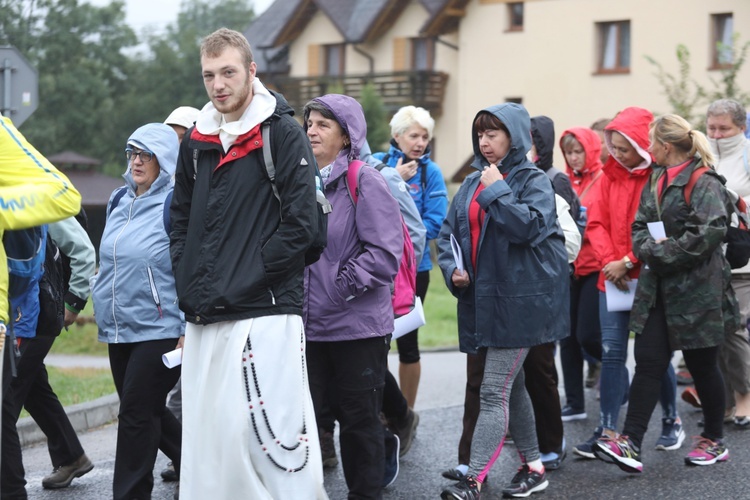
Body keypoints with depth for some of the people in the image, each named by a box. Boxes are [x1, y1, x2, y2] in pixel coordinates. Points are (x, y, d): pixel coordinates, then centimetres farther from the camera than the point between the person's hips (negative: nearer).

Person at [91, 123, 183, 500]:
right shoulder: (119, 201, 13)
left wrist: (188, 330, -16)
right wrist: (104, 312, 22)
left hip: (159, 329, -8)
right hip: (120, 328, 8)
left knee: (136, 414, -7)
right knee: (149, 412, 14)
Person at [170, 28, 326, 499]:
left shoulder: (283, 133, -4)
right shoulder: (197, 141, 15)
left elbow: (301, 224, -10)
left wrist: (243, 281, -12)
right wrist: (190, 286, 8)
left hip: (264, 312, -6)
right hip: (202, 318, 6)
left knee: (264, 430, -11)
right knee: (205, 433, 9)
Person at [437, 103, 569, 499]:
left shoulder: (533, 180, -5)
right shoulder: (472, 183, 14)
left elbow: (531, 225, -22)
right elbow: (448, 232, 15)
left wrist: (498, 191, -16)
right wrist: (452, 269, -2)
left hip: (519, 300, -7)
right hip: (480, 300, 7)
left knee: (494, 394, -10)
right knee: (511, 387, 16)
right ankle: (533, 467, 28)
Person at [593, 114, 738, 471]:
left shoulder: (704, 184, -13)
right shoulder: (655, 181, 13)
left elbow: (709, 233, -23)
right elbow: (640, 227, 13)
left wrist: (664, 253, -17)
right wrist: (649, 249, -8)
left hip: (697, 292, -7)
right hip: (657, 290, 7)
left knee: (702, 366, 7)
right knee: (648, 363, -1)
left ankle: (714, 441, 23)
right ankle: (630, 444, -6)